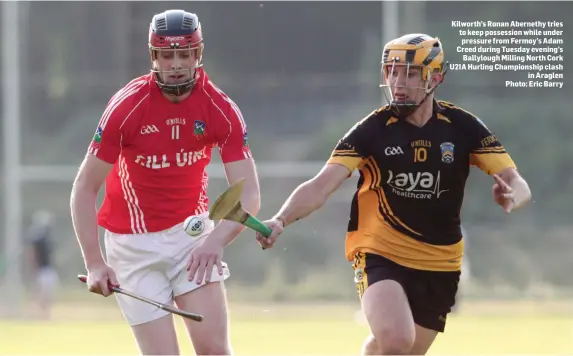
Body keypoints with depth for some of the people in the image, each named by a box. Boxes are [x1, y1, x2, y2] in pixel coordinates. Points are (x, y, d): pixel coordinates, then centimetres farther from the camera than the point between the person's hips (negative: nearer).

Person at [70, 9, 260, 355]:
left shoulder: (221, 109, -11)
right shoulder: (127, 106, -15)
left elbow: (249, 196, -15)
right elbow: (85, 188, -12)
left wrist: (217, 239, -35)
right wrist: (95, 263, -20)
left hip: (192, 234, 2)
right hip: (134, 244, -2)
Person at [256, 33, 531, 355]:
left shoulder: (462, 127, -4)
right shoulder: (373, 129, -9)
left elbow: (518, 185, -8)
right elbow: (322, 186, -17)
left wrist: (510, 197, -33)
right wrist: (280, 220, -36)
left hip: (440, 266, 3)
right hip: (380, 254, -3)